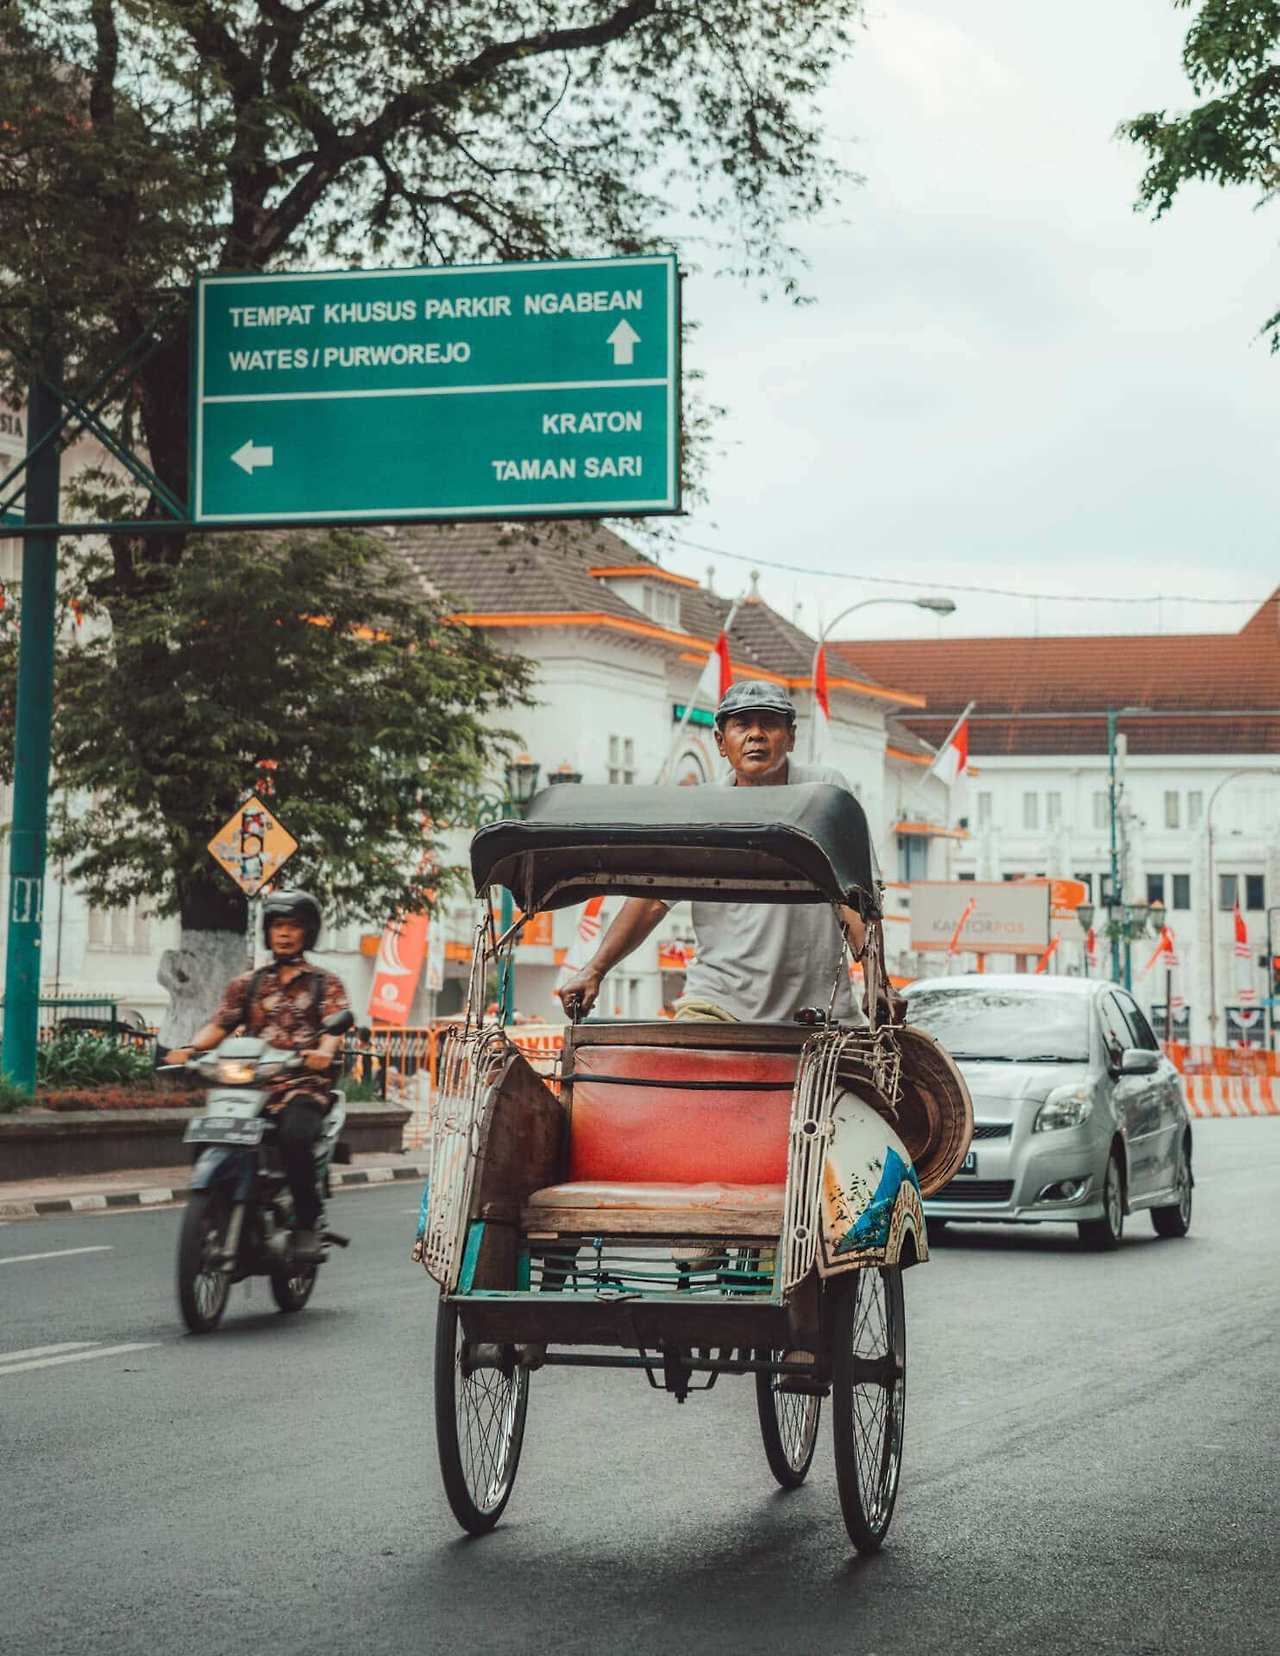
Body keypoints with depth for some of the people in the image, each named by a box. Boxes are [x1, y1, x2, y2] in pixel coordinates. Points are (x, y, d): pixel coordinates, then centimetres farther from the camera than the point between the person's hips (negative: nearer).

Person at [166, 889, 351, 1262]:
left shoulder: (326, 984, 13)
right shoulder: (246, 984, 21)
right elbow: (219, 1025, 10)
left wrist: (324, 1051, -27)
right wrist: (190, 1048, -11)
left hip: (303, 1087, -3)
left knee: (293, 1136, -34)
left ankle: (306, 1224, -19)